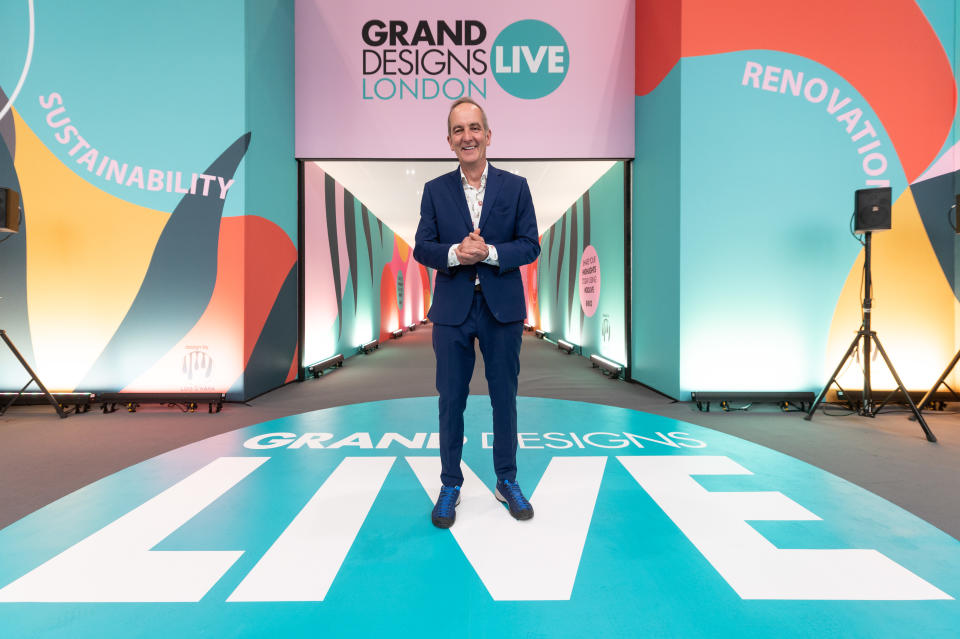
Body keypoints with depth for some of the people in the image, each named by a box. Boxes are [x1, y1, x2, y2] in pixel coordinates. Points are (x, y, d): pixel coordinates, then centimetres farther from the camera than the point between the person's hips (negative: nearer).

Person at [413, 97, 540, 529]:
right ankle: (450, 485, 27)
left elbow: (530, 246, -1)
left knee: (504, 397, 10)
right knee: (451, 400, 8)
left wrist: (490, 252, -18)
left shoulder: (515, 186, 3)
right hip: (453, 310, 1)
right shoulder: (435, 190, 5)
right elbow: (421, 248, 1)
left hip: (503, 308, 0)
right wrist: (454, 254, -18)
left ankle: (507, 482, 30)